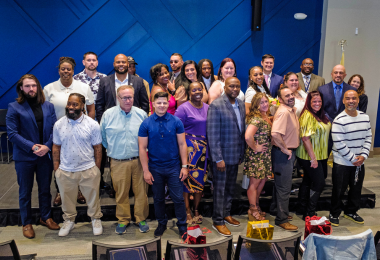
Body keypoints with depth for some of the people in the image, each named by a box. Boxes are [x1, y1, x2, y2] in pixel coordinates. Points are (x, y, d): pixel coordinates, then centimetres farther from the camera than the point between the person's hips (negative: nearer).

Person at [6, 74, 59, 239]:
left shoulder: (48, 106, 4)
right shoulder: (14, 107, -4)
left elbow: (54, 129, -1)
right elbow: (12, 133, -10)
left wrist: (47, 146, -15)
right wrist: (32, 147, -18)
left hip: (45, 156, 3)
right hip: (24, 157, -3)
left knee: (45, 189, 15)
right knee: (25, 192, 11)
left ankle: (46, 217, 34)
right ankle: (26, 223, 27)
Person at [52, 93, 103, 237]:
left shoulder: (92, 124, -9)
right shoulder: (58, 124, -1)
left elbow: (97, 148, -5)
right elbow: (56, 147, 5)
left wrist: (96, 169, -4)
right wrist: (56, 168, 3)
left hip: (88, 170, -2)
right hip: (65, 171, 2)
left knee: (93, 198, 14)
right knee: (67, 199, 19)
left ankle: (96, 219, 38)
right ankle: (69, 220, 42)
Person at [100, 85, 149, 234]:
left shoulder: (141, 114, 0)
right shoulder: (108, 115, 0)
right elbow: (103, 137, 11)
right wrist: (112, 149, 12)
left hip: (138, 160, 0)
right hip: (118, 163, 0)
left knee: (141, 191, 8)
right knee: (121, 193, 9)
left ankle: (141, 219, 26)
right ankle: (123, 220, 29)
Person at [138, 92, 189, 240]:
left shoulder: (176, 122, -5)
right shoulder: (146, 124, -5)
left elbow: (182, 144, -2)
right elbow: (142, 148, -4)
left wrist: (185, 166, -6)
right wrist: (146, 171, -7)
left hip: (174, 167, -1)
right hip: (155, 168, 1)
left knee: (178, 198, 5)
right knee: (158, 199, 16)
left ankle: (182, 226, 24)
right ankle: (162, 223, 37)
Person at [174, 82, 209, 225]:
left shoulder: (207, 107, 10)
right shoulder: (183, 108, -8)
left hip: (204, 149, 6)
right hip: (189, 148, -5)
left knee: (200, 179, 11)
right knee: (187, 178, 1)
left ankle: (196, 210, 26)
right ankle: (187, 211, 15)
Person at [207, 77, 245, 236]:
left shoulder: (241, 105, 8)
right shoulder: (216, 106, -14)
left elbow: (242, 130, 12)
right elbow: (213, 135, -17)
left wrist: (242, 154, 11)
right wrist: (218, 158, -18)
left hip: (236, 156, 7)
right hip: (222, 155, -7)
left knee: (231, 188, 18)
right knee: (220, 189, 5)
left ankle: (226, 214, 37)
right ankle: (218, 221, 20)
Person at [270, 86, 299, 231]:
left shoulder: (292, 110, 9)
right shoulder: (283, 112, -22)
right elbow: (275, 133, -36)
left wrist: (290, 150, 16)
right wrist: (285, 150, -23)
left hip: (289, 152, 10)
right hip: (283, 154, -10)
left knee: (281, 183, 22)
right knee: (284, 187, -2)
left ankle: (275, 209, 39)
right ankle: (282, 219, 9)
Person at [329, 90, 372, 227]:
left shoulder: (365, 117, 3)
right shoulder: (339, 120, -17)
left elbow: (368, 137, 7)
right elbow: (339, 144, -19)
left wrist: (363, 155, -6)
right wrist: (353, 158, -14)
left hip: (359, 163, 6)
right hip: (342, 163, -5)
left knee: (356, 189, 17)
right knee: (339, 190, 6)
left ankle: (351, 212, 37)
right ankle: (334, 214, 24)